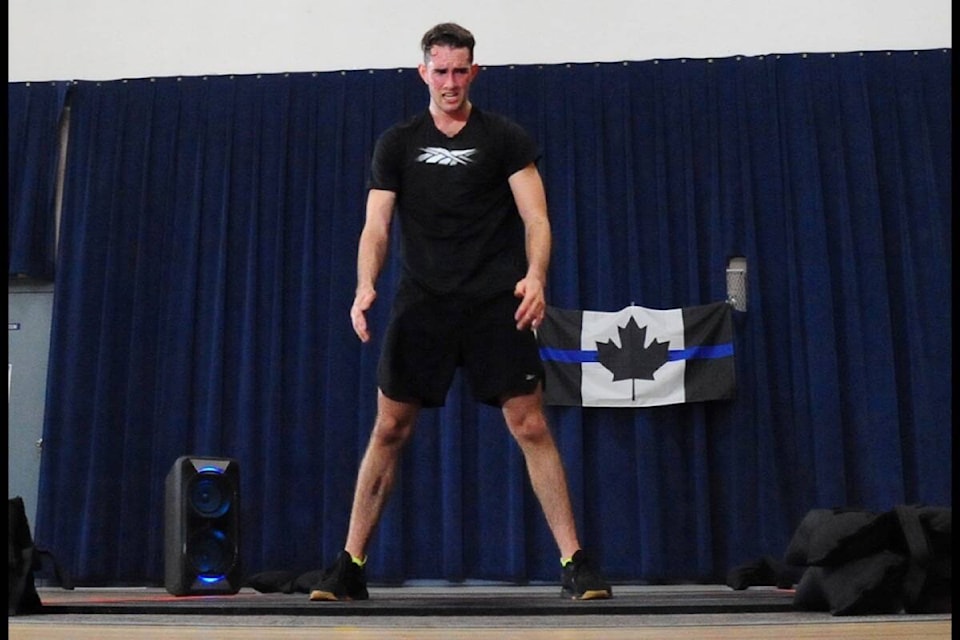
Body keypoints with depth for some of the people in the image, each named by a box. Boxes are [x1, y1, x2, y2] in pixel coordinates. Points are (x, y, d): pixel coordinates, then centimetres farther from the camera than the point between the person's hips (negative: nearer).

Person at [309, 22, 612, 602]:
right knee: (389, 429, 1)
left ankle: (575, 564, 2)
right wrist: (366, 286, -14)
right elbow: (376, 228, 5)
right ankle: (350, 566, 12)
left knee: (531, 427, -6)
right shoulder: (397, 144, 10)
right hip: (422, 304, 2)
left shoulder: (505, 138, 5)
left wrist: (535, 276, -22)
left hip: (496, 305, -1)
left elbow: (536, 218, -2)